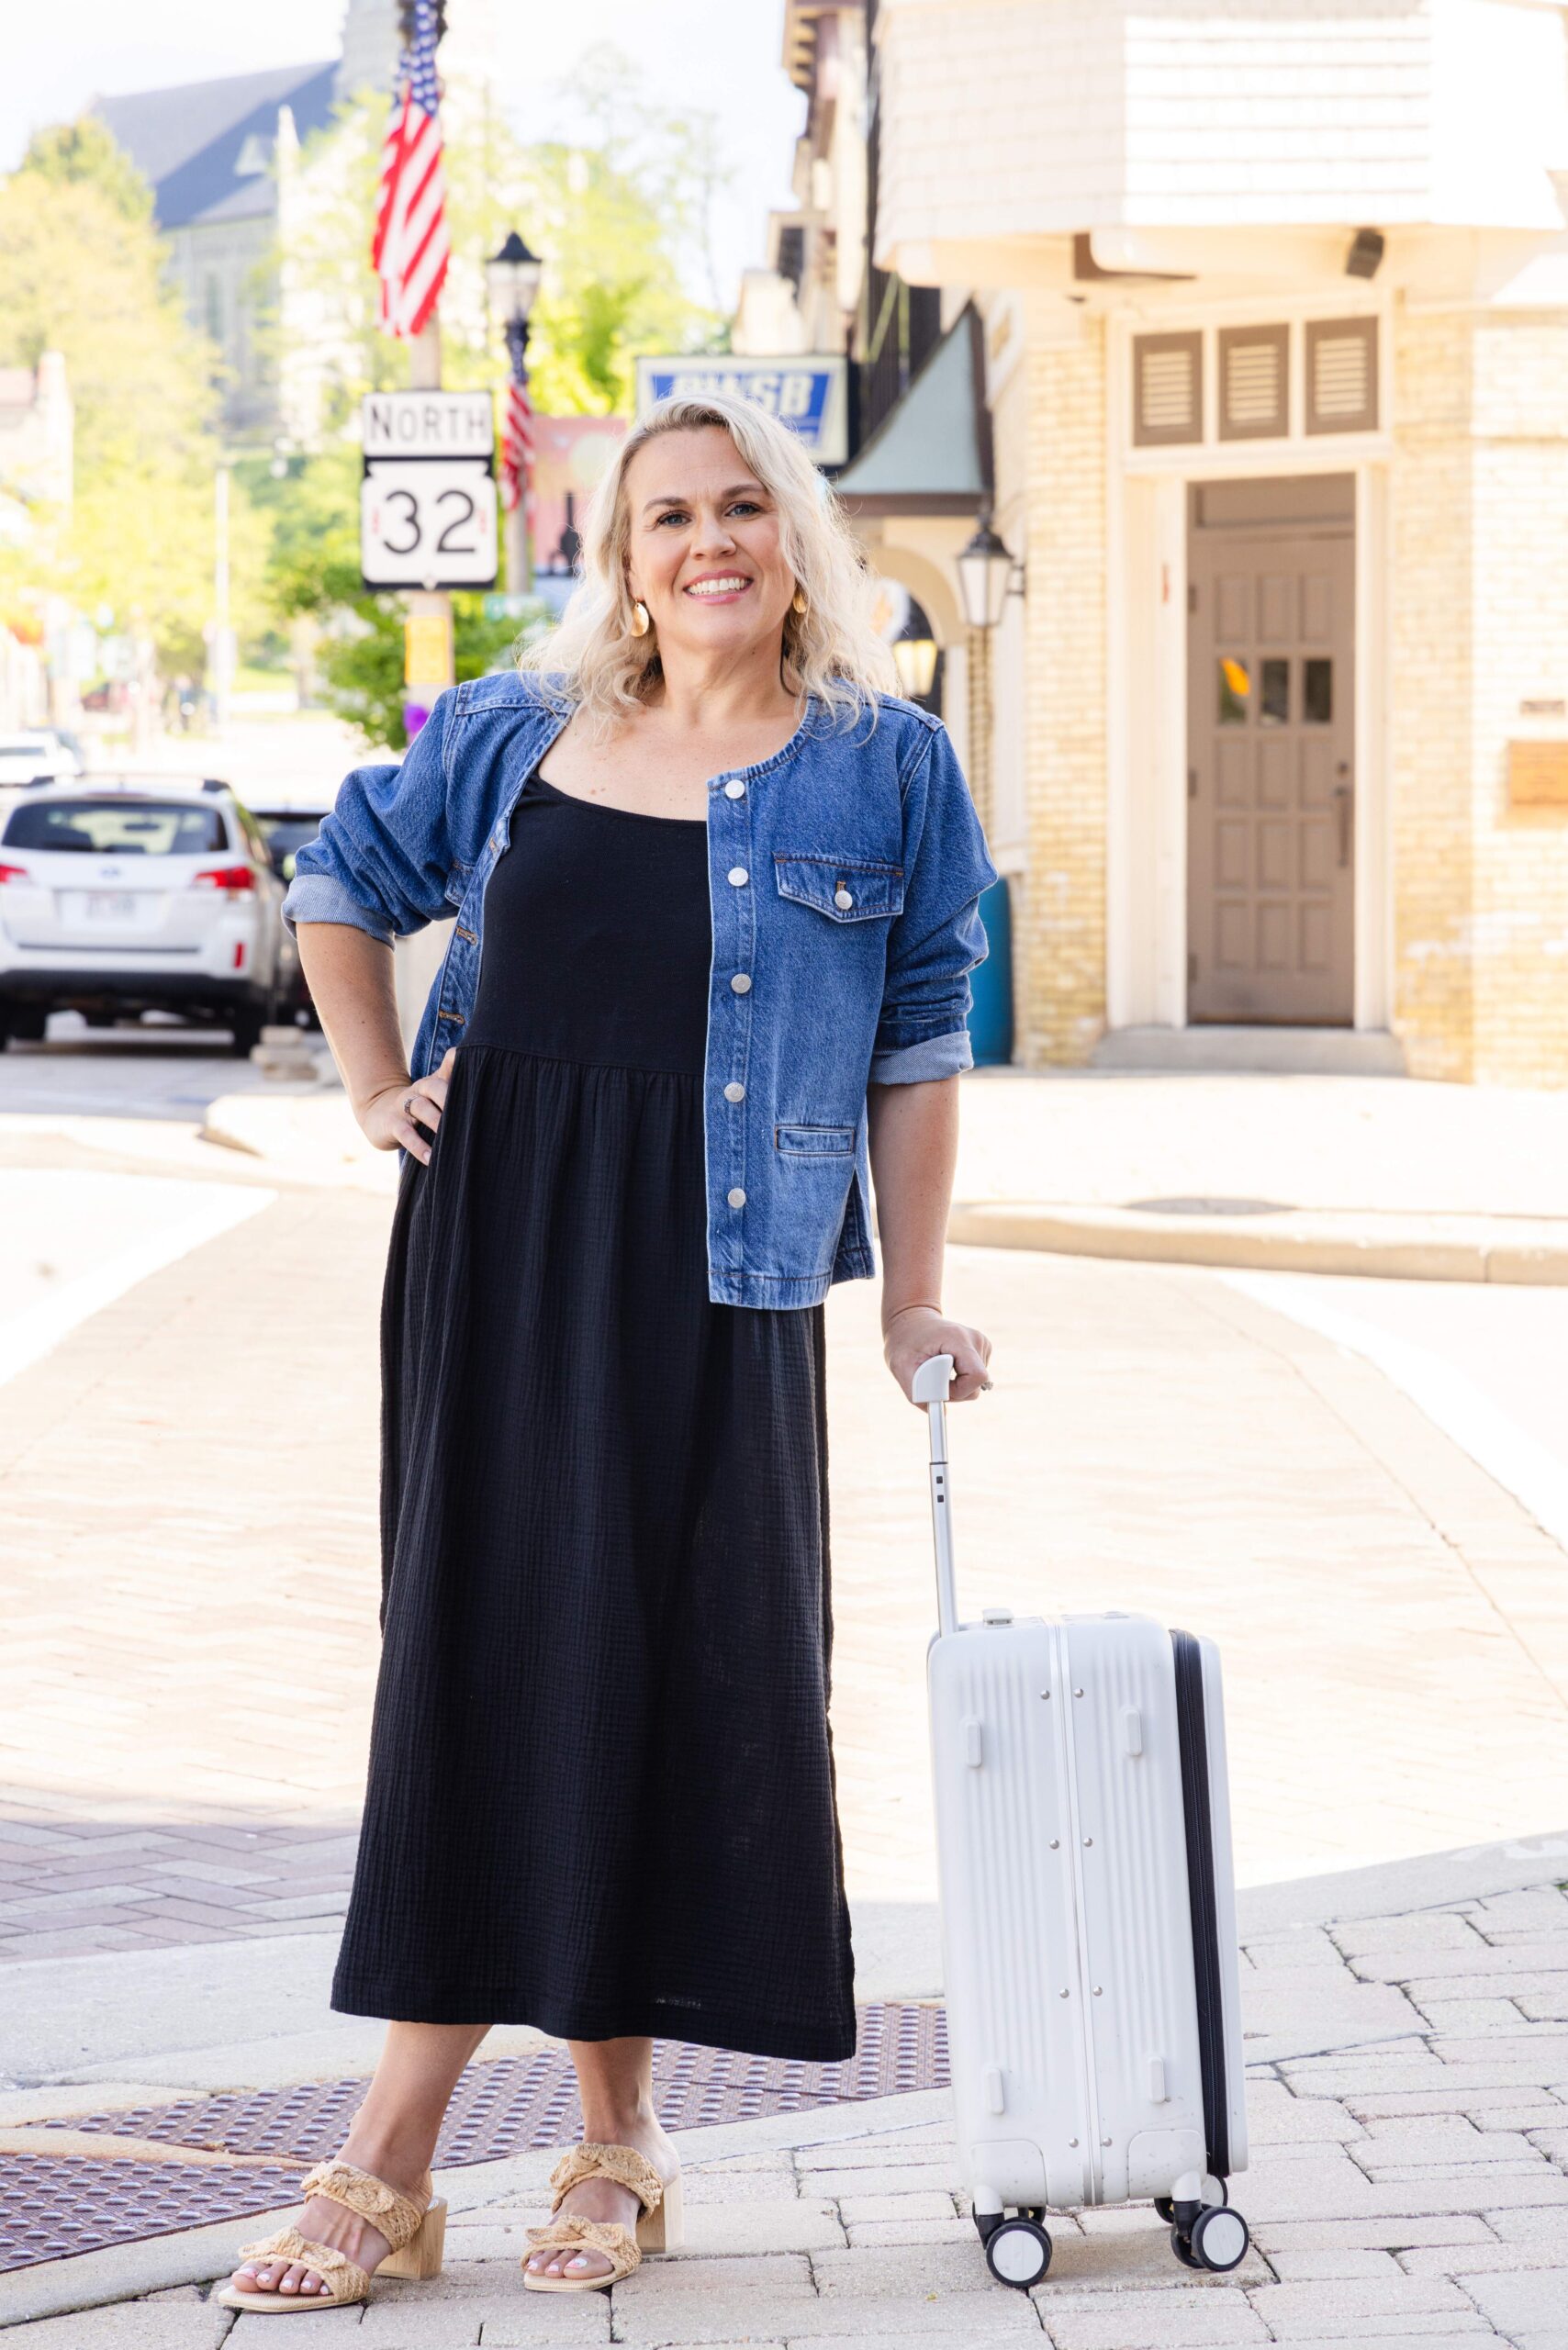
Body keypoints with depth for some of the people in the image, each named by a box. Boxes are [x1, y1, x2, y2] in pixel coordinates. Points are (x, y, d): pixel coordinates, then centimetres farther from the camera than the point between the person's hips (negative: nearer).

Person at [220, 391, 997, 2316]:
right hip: (493, 1236, 2)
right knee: (474, 1652, 2)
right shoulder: (514, 737, 10)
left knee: (661, 1666, 0)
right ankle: (388, 2169, 4)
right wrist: (377, 1090, 11)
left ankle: (615, 2146, 11)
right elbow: (341, 883, 24)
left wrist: (911, 1301, 0)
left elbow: (918, 1046, 3)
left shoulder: (883, 768, 3)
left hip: (711, 1268, -2)